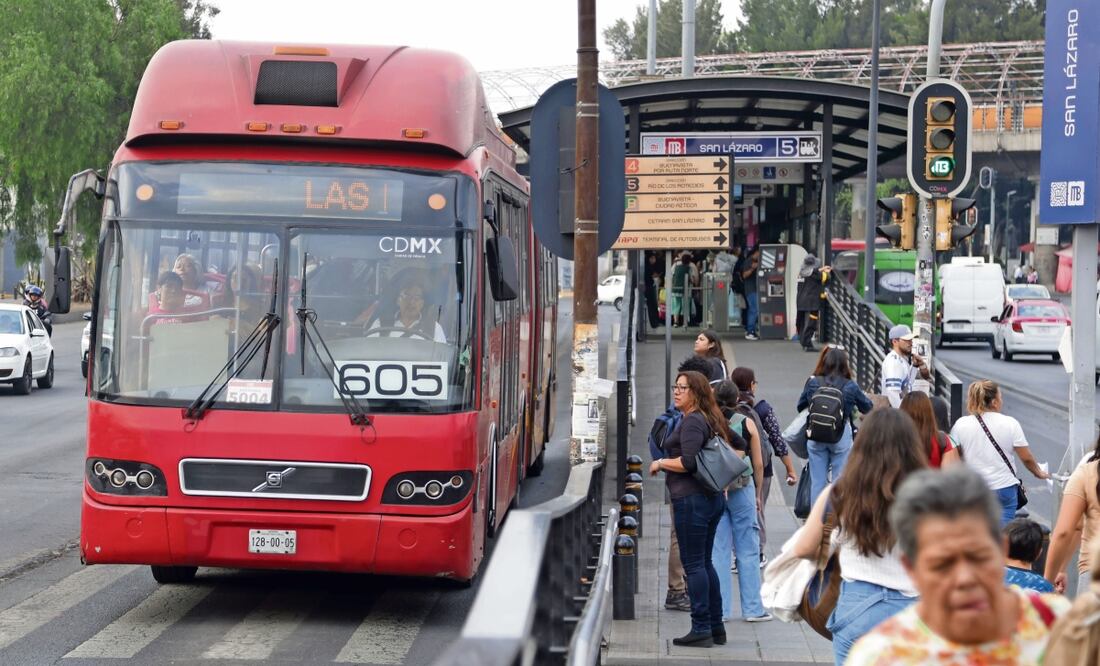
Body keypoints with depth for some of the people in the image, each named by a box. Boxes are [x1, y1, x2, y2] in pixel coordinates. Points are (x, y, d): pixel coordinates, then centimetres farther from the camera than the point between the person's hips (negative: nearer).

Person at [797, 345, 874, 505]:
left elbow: (800, 407, 8)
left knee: (817, 480, 10)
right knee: (841, 480, 7)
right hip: (841, 437, -2)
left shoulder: (812, 383, -4)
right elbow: (868, 408, 5)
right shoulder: (850, 386, -8)